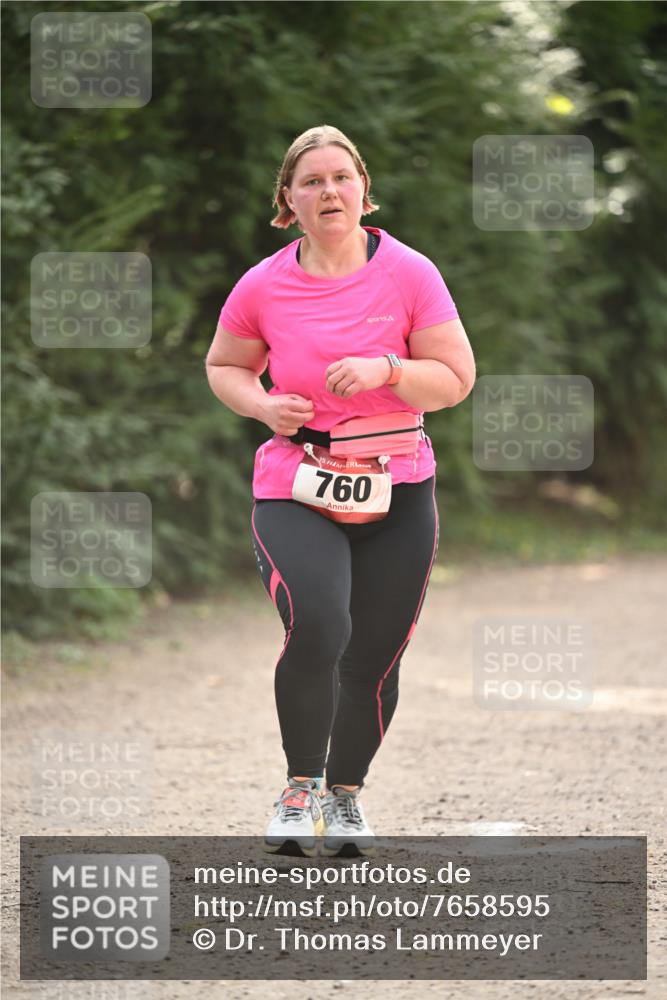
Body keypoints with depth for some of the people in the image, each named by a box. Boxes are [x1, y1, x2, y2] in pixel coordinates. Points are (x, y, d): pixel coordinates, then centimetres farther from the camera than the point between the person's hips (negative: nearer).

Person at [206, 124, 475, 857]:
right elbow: (222, 367, 16)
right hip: (294, 491, -1)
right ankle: (301, 790, -2)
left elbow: (455, 380, -1)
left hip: (396, 493, 1)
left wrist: (385, 370, -19)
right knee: (317, 629, -24)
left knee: (374, 659, 5)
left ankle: (345, 795, 31)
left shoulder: (410, 274, -3)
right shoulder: (262, 287, 0)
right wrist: (262, 405, -5)